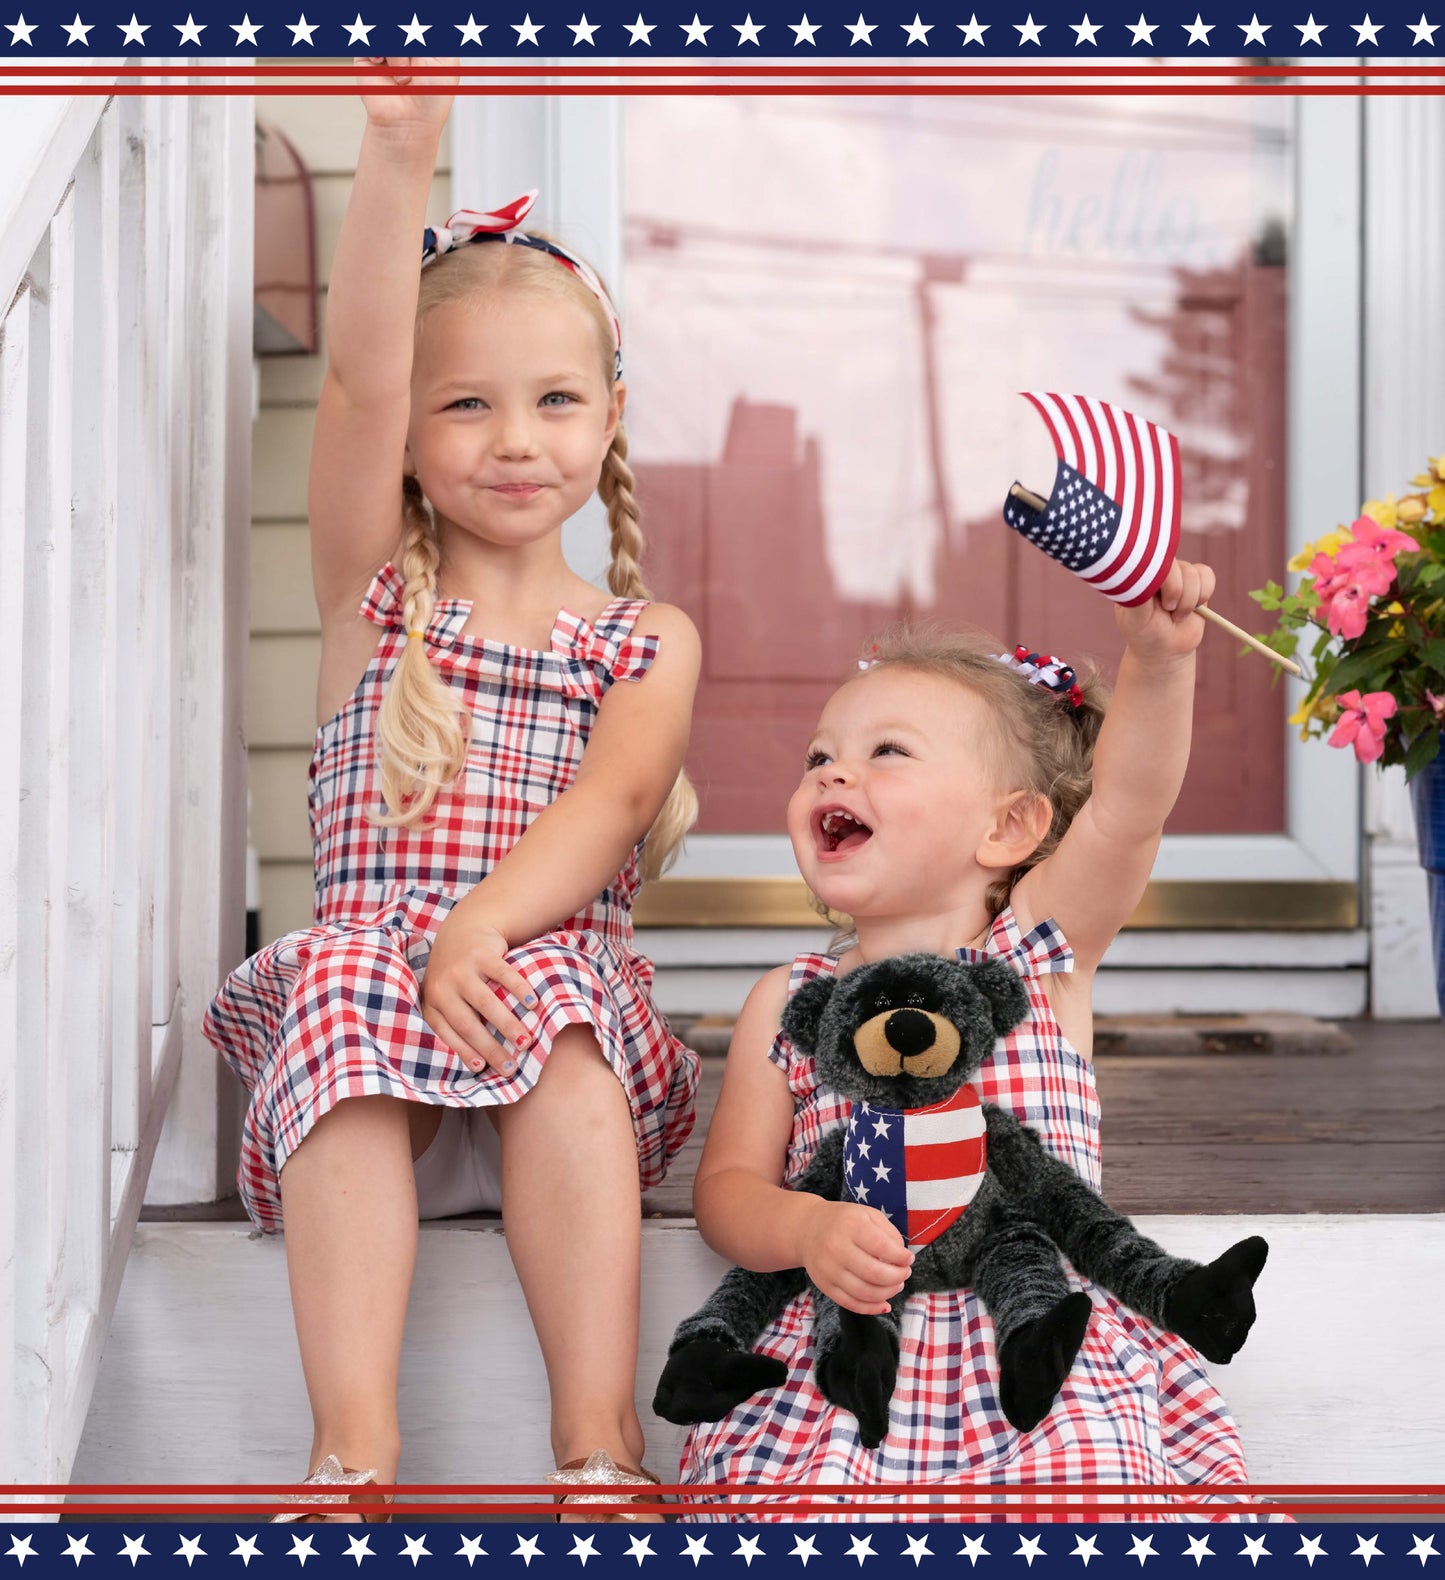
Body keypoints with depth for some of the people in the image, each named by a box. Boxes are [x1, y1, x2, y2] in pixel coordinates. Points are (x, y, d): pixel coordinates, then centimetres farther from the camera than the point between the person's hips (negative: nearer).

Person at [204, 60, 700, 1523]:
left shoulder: (649, 637, 12)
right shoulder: (374, 589, 11)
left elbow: (613, 799, -7)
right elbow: (357, 383, -5)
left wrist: (483, 927, -26)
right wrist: (398, 151, -19)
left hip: (562, 976, 0)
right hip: (373, 971, 0)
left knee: (554, 1006, -33)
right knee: (344, 989, -33)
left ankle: (598, 1434, -37)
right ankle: (353, 1444, -40)